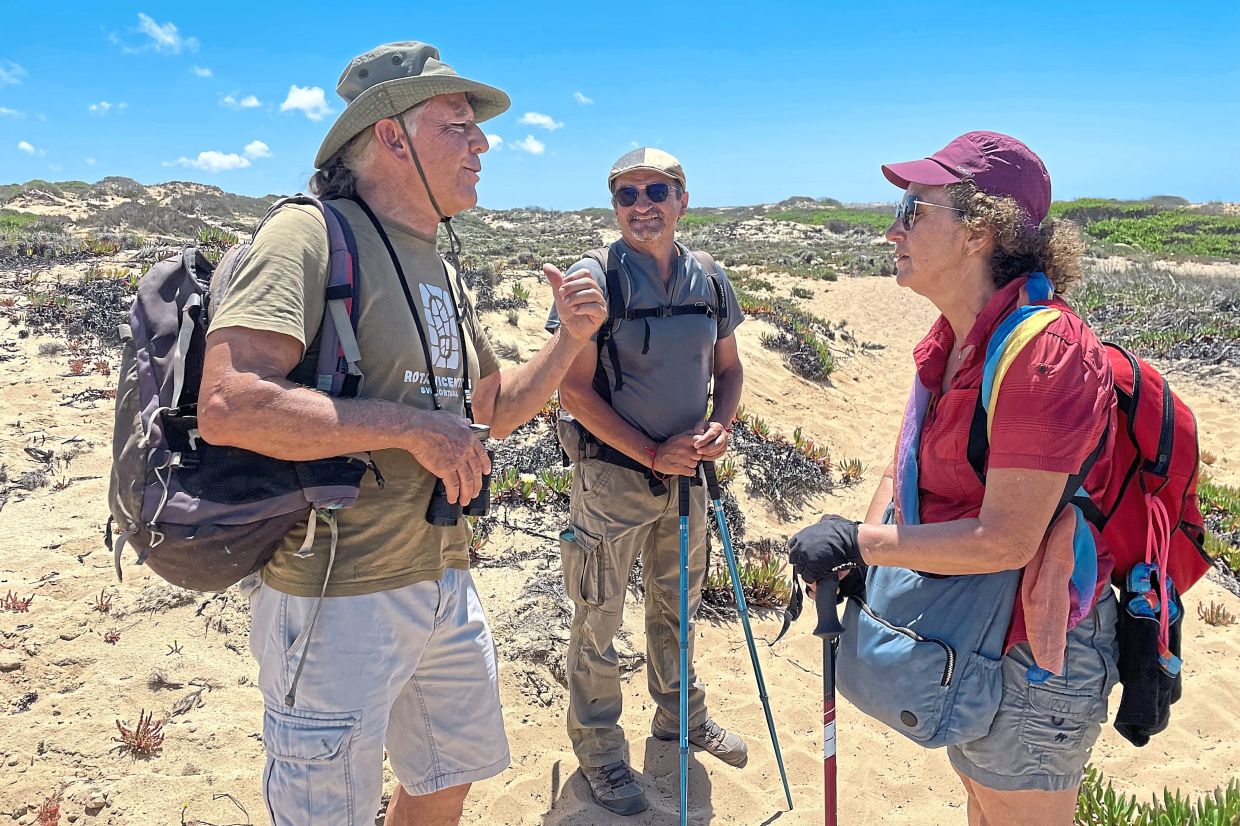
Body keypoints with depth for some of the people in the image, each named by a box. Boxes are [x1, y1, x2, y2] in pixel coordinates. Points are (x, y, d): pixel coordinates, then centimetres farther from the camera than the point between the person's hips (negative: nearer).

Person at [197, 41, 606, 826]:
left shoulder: (442, 273, 11)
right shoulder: (312, 233, -15)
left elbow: (496, 409, 20)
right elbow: (229, 405, -28)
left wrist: (571, 338, 6)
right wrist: (411, 425, -22)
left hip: (447, 584, 8)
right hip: (339, 599, -8)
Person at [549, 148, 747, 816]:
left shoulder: (708, 281, 1)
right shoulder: (594, 278, -14)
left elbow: (728, 367, 11)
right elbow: (575, 390, -16)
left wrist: (720, 423, -9)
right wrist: (652, 454, -18)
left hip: (685, 475, 5)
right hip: (612, 477, -5)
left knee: (677, 606, 22)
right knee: (598, 620, 8)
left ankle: (681, 717, 44)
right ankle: (598, 750, 28)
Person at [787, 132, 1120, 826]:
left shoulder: (1044, 352, -28)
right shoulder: (953, 340, 2)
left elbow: (1004, 542, -29)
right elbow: (910, 464, 9)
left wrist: (860, 541, -21)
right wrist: (866, 547, -9)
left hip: (1034, 651, -8)